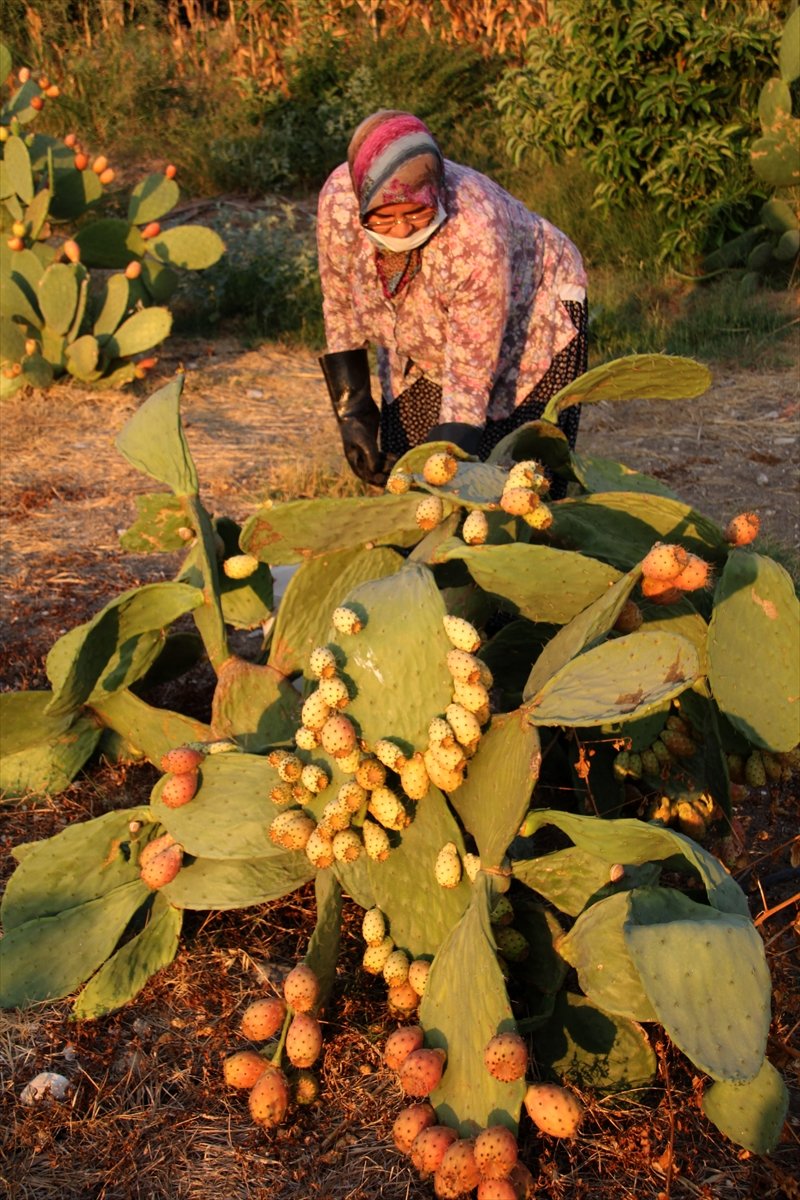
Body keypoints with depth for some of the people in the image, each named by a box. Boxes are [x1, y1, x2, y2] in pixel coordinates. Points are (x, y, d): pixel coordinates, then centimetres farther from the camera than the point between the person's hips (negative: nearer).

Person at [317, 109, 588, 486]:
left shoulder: (475, 235, -39)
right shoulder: (337, 199, -26)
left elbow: (471, 375, -33)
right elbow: (339, 306, -9)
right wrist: (351, 410, -11)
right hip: (424, 349, 5)